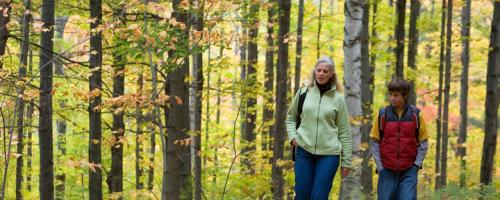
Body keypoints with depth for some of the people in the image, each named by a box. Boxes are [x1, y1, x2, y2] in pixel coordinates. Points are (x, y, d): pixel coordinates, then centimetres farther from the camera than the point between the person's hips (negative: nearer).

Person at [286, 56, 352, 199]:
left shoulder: (338, 99, 1)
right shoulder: (303, 93, 5)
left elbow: (344, 131, 3)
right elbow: (291, 117, 20)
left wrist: (346, 160, 1)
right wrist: (292, 136, 1)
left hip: (329, 153, -2)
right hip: (304, 150, 2)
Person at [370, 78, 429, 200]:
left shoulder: (416, 115, 0)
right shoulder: (382, 114, 1)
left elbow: (423, 143, 5)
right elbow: (374, 142, 5)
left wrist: (417, 164, -3)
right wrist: (379, 166, -1)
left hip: (409, 171, -1)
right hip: (387, 171, 1)